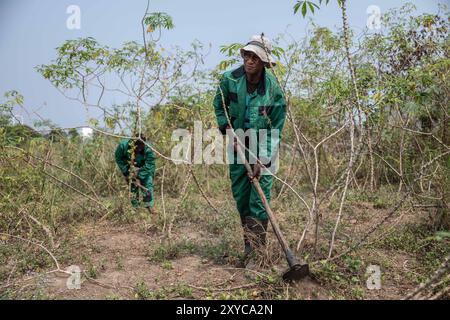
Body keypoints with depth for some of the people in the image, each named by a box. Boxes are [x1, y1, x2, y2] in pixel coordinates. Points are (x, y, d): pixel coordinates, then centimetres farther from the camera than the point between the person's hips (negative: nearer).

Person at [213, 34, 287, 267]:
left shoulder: (273, 89, -18)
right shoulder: (230, 80, -11)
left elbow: (275, 129, -16)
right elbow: (219, 105, 7)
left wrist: (262, 160, -21)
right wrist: (227, 129, -7)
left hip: (264, 145, -3)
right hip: (238, 143, 3)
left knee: (260, 197, -9)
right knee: (240, 196, 8)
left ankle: (255, 250, 0)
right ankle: (249, 242, 25)